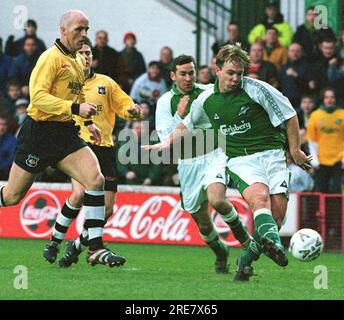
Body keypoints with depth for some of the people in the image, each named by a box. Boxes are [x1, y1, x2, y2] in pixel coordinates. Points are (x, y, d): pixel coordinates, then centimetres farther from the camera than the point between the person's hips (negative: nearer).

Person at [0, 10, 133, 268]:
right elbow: (38, 95, -23)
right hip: (39, 132, -7)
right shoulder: (51, 58, -12)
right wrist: (75, 108, -28)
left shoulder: (78, 61, 15)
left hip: (67, 134, 7)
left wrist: (87, 121, 24)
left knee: (96, 179, -15)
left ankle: (96, 248, -15)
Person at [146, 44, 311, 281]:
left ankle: (247, 258, 6)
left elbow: (289, 115, 4)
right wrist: (167, 143, 19)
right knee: (259, 196, -32)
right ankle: (273, 244, -55)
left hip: (271, 153, -1)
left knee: (277, 214, -15)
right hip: (240, 160, 1)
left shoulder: (256, 89, -5)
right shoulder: (206, 100, 6)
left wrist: (295, 150, 5)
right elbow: (187, 124, 28)